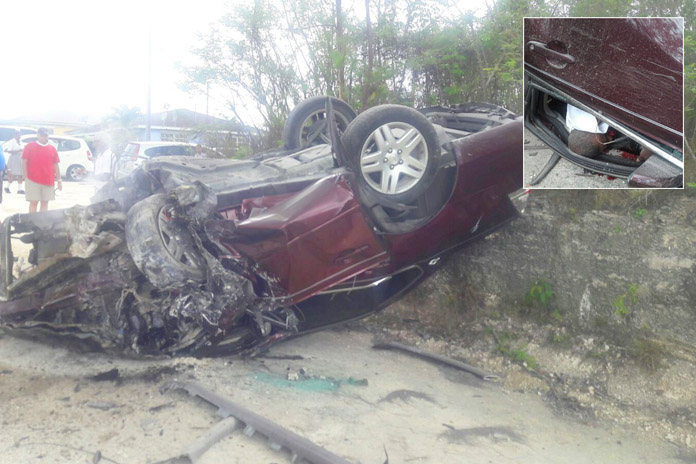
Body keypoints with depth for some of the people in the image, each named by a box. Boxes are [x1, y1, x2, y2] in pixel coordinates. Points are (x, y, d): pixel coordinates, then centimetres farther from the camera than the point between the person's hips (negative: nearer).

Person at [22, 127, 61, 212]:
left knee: (45, 202, 8)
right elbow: (24, 162, 0)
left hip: (48, 181, 3)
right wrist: (27, 177, -6)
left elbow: (56, 165, 9)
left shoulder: (52, 149, 9)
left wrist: (59, 180, 6)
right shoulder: (30, 146, 1)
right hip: (33, 180, -3)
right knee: (33, 202, -1)